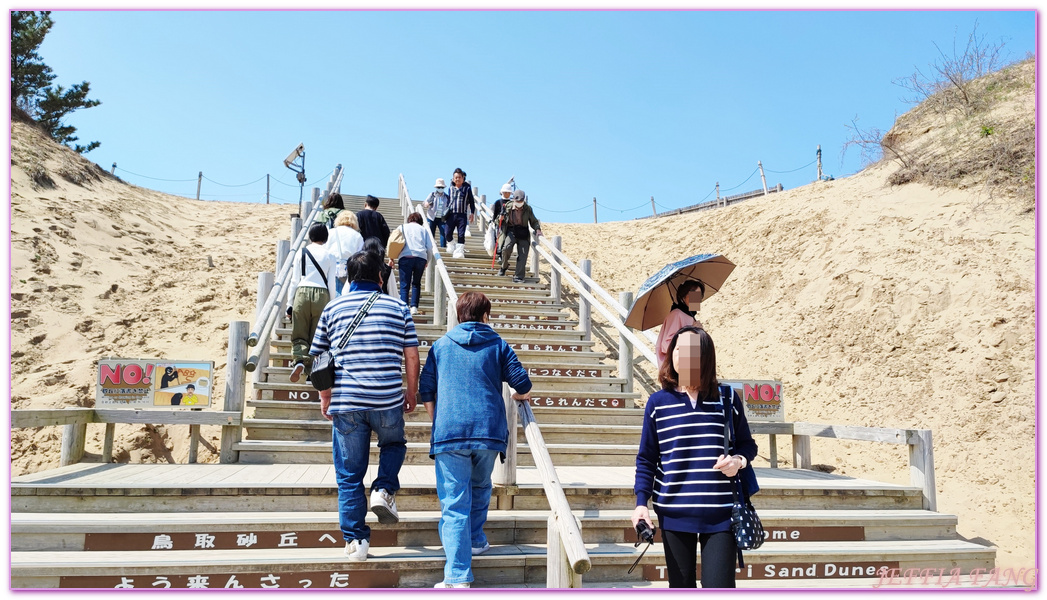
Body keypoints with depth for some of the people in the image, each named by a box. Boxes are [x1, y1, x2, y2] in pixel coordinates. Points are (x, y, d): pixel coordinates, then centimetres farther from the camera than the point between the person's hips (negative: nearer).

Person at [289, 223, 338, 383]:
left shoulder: (301, 253, 7)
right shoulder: (329, 256, 4)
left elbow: (294, 280, 6)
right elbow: (331, 284, 3)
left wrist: (290, 304, 11)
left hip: (302, 292, 0)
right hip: (322, 294, 0)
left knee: (299, 334, 6)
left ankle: (299, 360, -20)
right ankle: (311, 371, 6)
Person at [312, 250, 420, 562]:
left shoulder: (333, 308, 6)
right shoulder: (398, 307, 4)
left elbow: (319, 358, 8)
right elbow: (411, 356, 4)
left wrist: (325, 397, 17)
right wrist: (412, 393, 16)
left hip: (345, 403, 0)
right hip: (388, 401, 0)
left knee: (349, 475, 10)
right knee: (394, 444, 29)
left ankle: (355, 540, 11)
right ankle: (384, 490, 6)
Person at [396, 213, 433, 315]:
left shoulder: (402, 227, 19)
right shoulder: (423, 229, 21)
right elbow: (430, 247, 13)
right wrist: (427, 262, 24)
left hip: (405, 257, -1)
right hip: (421, 257, 1)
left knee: (404, 285, -2)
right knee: (416, 283, 15)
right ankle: (414, 307, 2)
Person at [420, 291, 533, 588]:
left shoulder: (440, 346, 14)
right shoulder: (498, 344, 11)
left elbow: (426, 391, 12)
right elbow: (522, 383, 6)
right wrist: (520, 395, 29)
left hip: (449, 432, -1)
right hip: (489, 430, 1)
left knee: (454, 504, -4)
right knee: (480, 487, 27)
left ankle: (457, 577, -11)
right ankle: (475, 540, 38)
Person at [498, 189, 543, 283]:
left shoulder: (528, 209, 3)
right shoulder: (508, 207, 1)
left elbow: (533, 221, 12)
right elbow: (503, 221, 13)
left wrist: (537, 229, -6)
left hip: (523, 233, 1)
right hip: (511, 231, -1)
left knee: (522, 255, -9)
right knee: (507, 247, -26)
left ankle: (518, 277, -4)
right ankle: (504, 266, 2)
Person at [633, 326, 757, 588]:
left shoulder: (727, 399, 2)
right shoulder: (657, 402, 2)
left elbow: (747, 444, 11)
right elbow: (646, 459, 5)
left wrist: (739, 460, -12)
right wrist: (641, 502, -4)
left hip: (720, 513, -1)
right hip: (674, 513, 1)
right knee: (681, 587, 12)